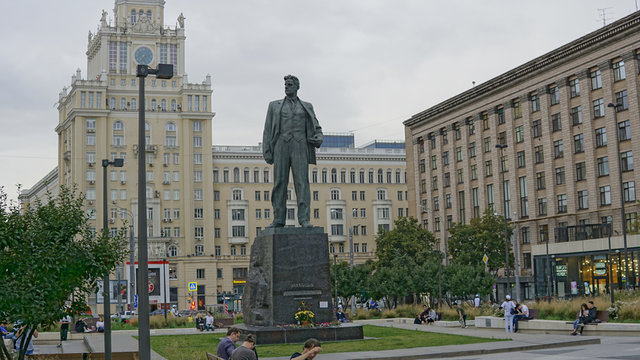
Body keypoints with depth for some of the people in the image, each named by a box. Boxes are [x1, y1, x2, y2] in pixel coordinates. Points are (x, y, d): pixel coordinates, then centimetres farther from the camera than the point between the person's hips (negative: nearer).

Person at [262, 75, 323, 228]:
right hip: (281, 146, 0)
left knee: (302, 181, -10)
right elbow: (268, 130, 11)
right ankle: (278, 219, -1)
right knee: (279, 182, -3)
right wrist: (266, 151, 0)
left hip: (299, 147, 0)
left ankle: (304, 219, -14)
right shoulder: (275, 106, 16)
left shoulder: (306, 106, 18)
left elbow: (316, 128, 18)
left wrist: (319, 138, -5)